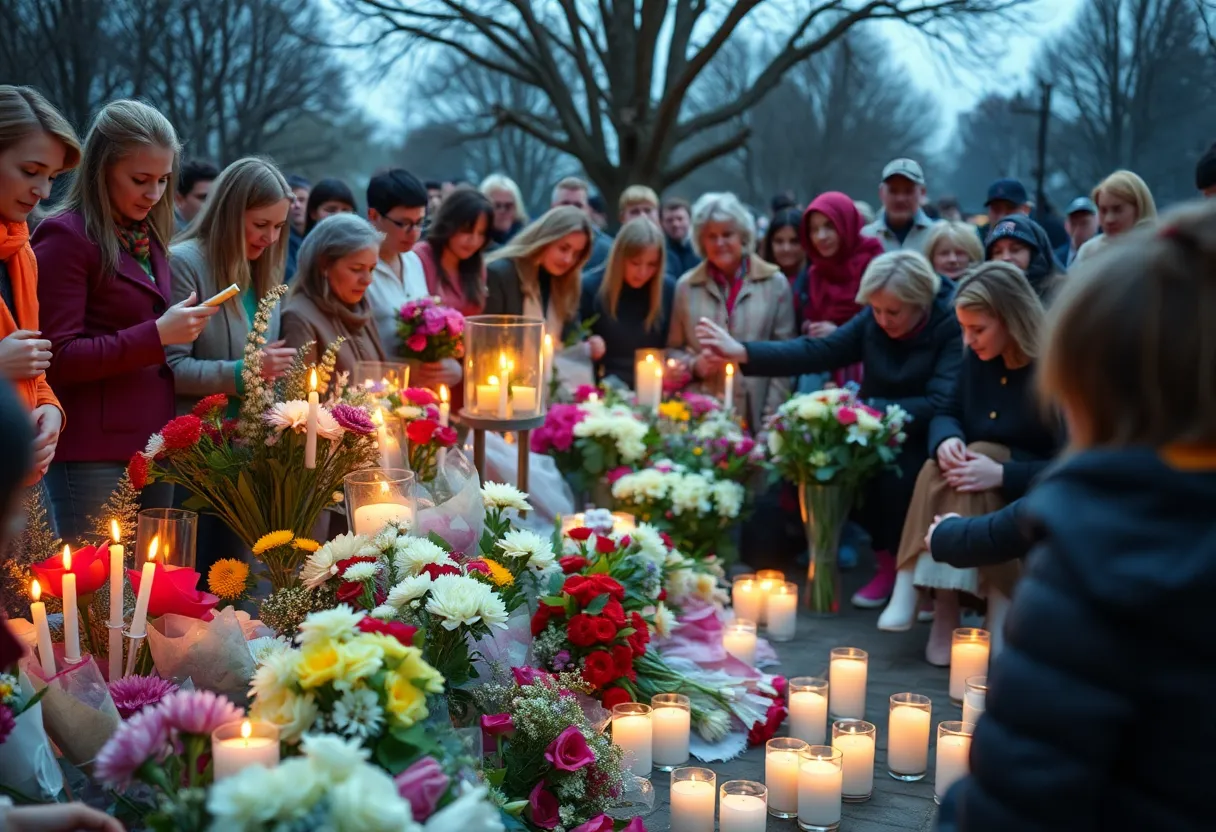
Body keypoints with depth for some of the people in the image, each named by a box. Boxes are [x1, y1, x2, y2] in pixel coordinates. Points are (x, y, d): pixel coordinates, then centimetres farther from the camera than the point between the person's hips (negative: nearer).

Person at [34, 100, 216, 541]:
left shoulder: (148, 240, 17)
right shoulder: (66, 237, -7)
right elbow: (57, 359, -13)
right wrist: (157, 335, -16)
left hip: (152, 446, 7)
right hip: (94, 453, -7)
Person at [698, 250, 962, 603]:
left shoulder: (953, 326, -17)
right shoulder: (872, 321, -1)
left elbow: (940, 403, -25)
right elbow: (815, 352, -5)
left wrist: (872, 409, -29)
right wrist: (742, 352, -14)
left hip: (925, 436, -5)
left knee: (897, 473, -33)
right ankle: (887, 561, -3)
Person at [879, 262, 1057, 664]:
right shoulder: (978, 359, 4)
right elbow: (947, 414, 11)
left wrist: (1001, 474, -31)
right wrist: (947, 440, -15)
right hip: (980, 499, 6)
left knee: (982, 455, -31)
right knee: (939, 468, -25)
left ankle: (946, 607, -32)